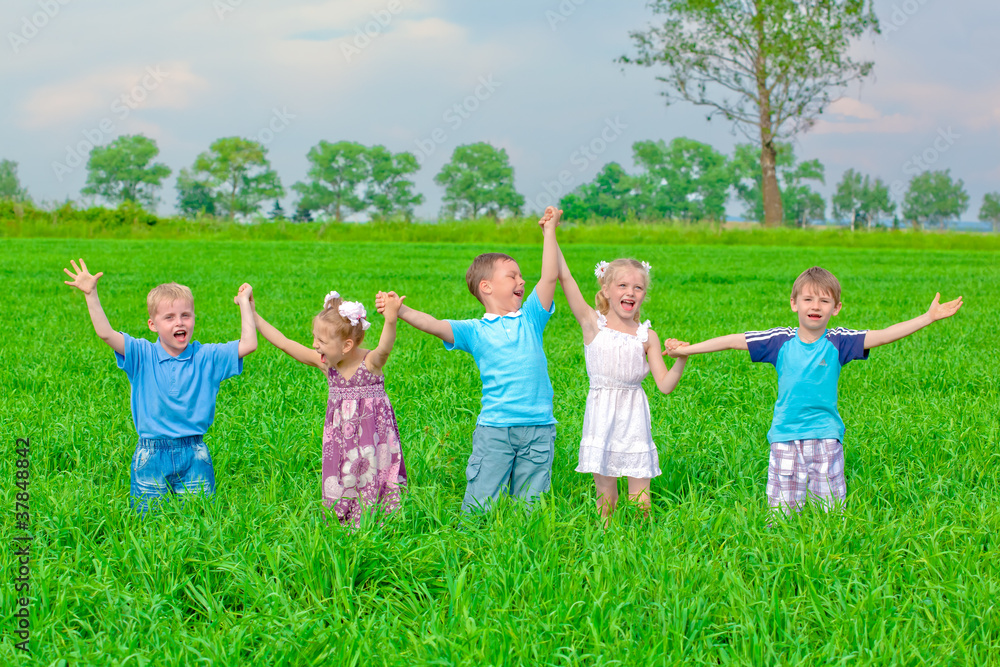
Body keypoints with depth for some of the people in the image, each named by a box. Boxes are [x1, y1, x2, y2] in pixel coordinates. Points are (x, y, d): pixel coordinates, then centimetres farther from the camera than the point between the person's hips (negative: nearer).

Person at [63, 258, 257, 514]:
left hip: (194, 457, 0)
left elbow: (248, 344, -7)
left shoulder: (207, 357, 0)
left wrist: (244, 303, -3)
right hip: (151, 457, 0)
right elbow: (106, 333, -13)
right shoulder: (142, 356, -2)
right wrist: (91, 295, -20)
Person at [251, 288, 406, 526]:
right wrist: (253, 315, 4)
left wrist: (391, 320, -60)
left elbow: (384, 347, -38)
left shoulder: (370, 362, -15)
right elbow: (284, 343, 3)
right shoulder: (325, 363, -1)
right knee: (340, 490, 5)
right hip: (339, 436, 5)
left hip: (372, 435, -4)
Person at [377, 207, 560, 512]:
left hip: (538, 429, 2)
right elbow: (435, 325, -10)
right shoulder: (474, 331, 3)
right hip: (494, 427, -2)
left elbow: (550, 277, 4)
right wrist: (401, 311, -25)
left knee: (529, 504, 7)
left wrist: (549, 231, 4)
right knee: (481, 503, -4)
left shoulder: (530, 319, 11)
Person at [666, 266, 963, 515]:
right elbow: (735, 340, 3)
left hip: (826, 435, 0)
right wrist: (688, 349, 2)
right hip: (785, 436, 0)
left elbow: (883, 336, -9)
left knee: (830, 510, 3)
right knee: (781, 510, 1)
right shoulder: (780, 341, 0)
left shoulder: (838, 342, -2)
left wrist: (928, 317, -18)